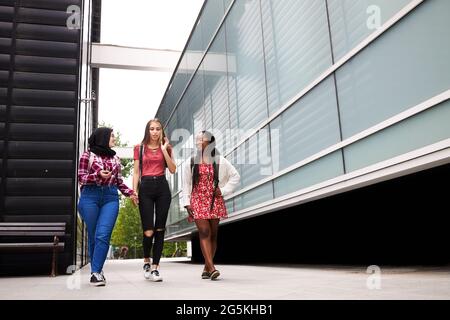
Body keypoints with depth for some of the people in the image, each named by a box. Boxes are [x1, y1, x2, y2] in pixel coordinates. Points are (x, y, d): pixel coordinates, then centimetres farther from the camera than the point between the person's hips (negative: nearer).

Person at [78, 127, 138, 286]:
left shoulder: (115, 158, 17)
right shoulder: (88, 155, 6)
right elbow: (80, 177, 2)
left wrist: (130, 193, 4)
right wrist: (98, 175, -15)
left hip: (110, 197, 2)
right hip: (90, 196, -2)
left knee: (103, 235, -12)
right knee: (93, 236, 4)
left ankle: (96, 272, -10)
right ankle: (97, 270, 16)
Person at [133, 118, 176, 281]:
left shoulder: (166, 148, 12)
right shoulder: (139, 148, 9)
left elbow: (173, 169, 0)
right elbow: (136, 172, 8)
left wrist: (164, 150, -6)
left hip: (162, 187, 2)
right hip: (145, 188, -2)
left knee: (160, 230, 0)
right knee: (148, 231, -9)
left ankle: (155, 267, 8)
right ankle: (146, 261, 19)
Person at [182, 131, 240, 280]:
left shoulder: (220, 161, 5)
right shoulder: (191, 163, 7)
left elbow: (235, 176, 10)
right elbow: (186, 184, 7)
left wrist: (224, 190, -1)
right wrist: (187, 203, -1)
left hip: (215, 201, 1)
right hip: (198, 201, -1)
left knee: (213, 234, 3)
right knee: (204, 232, -13)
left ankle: (206, 268, 14)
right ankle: (212, 268, -17)